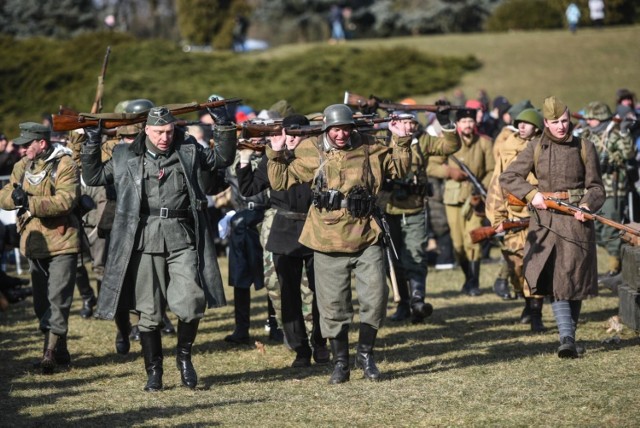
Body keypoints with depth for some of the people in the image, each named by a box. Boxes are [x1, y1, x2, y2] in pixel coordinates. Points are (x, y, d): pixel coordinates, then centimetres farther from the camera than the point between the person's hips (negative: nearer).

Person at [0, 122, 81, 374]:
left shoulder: (65, 166, -11)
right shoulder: (22, 167, 9)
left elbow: (65, 200, -24)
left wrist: (30, 202, -27)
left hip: (61, 242, -7)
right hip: (34, 244, 7)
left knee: (57, 299, -11)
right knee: (41, 302, 12)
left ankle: (51, 352, -13)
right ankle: (60, 352, 23)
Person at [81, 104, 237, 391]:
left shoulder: (189, 151, 8)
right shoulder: (126, 157, 7)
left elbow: (223, 158, 18)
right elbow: (93, 177, 14)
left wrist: (224, 127, 6)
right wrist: (91, 146, 4)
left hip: (182, 241, 0)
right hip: (145, 241, 0)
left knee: (191, 304, -11)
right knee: (148, 313, 4)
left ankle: (184, 356, 13)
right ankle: (154, 372, 15)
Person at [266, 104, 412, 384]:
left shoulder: (369, 148, 4)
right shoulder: (312, 153, 0)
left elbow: (398, 169, 17)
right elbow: (280, 181, 4)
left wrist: (402, 141, 5)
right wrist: (276, 153, -6)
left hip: (365, 238, 1)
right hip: (328, 243, -1)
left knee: (375, 295, -5)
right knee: (333, 305, 4)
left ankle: (365, 353, 14)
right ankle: (340, 362, 17)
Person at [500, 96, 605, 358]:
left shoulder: (584, 149, 4)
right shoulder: (536, 148, 5)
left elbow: (596, 188, 6)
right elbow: (507, 177, 5)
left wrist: (588, 205, -15)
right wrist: (532, 195, -9)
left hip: (576, 221, 0)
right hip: (546, 221, 0)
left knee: (574, 280, 2)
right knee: (554, 281, -10)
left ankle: (569, 335, 17)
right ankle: (567, 338, -15)